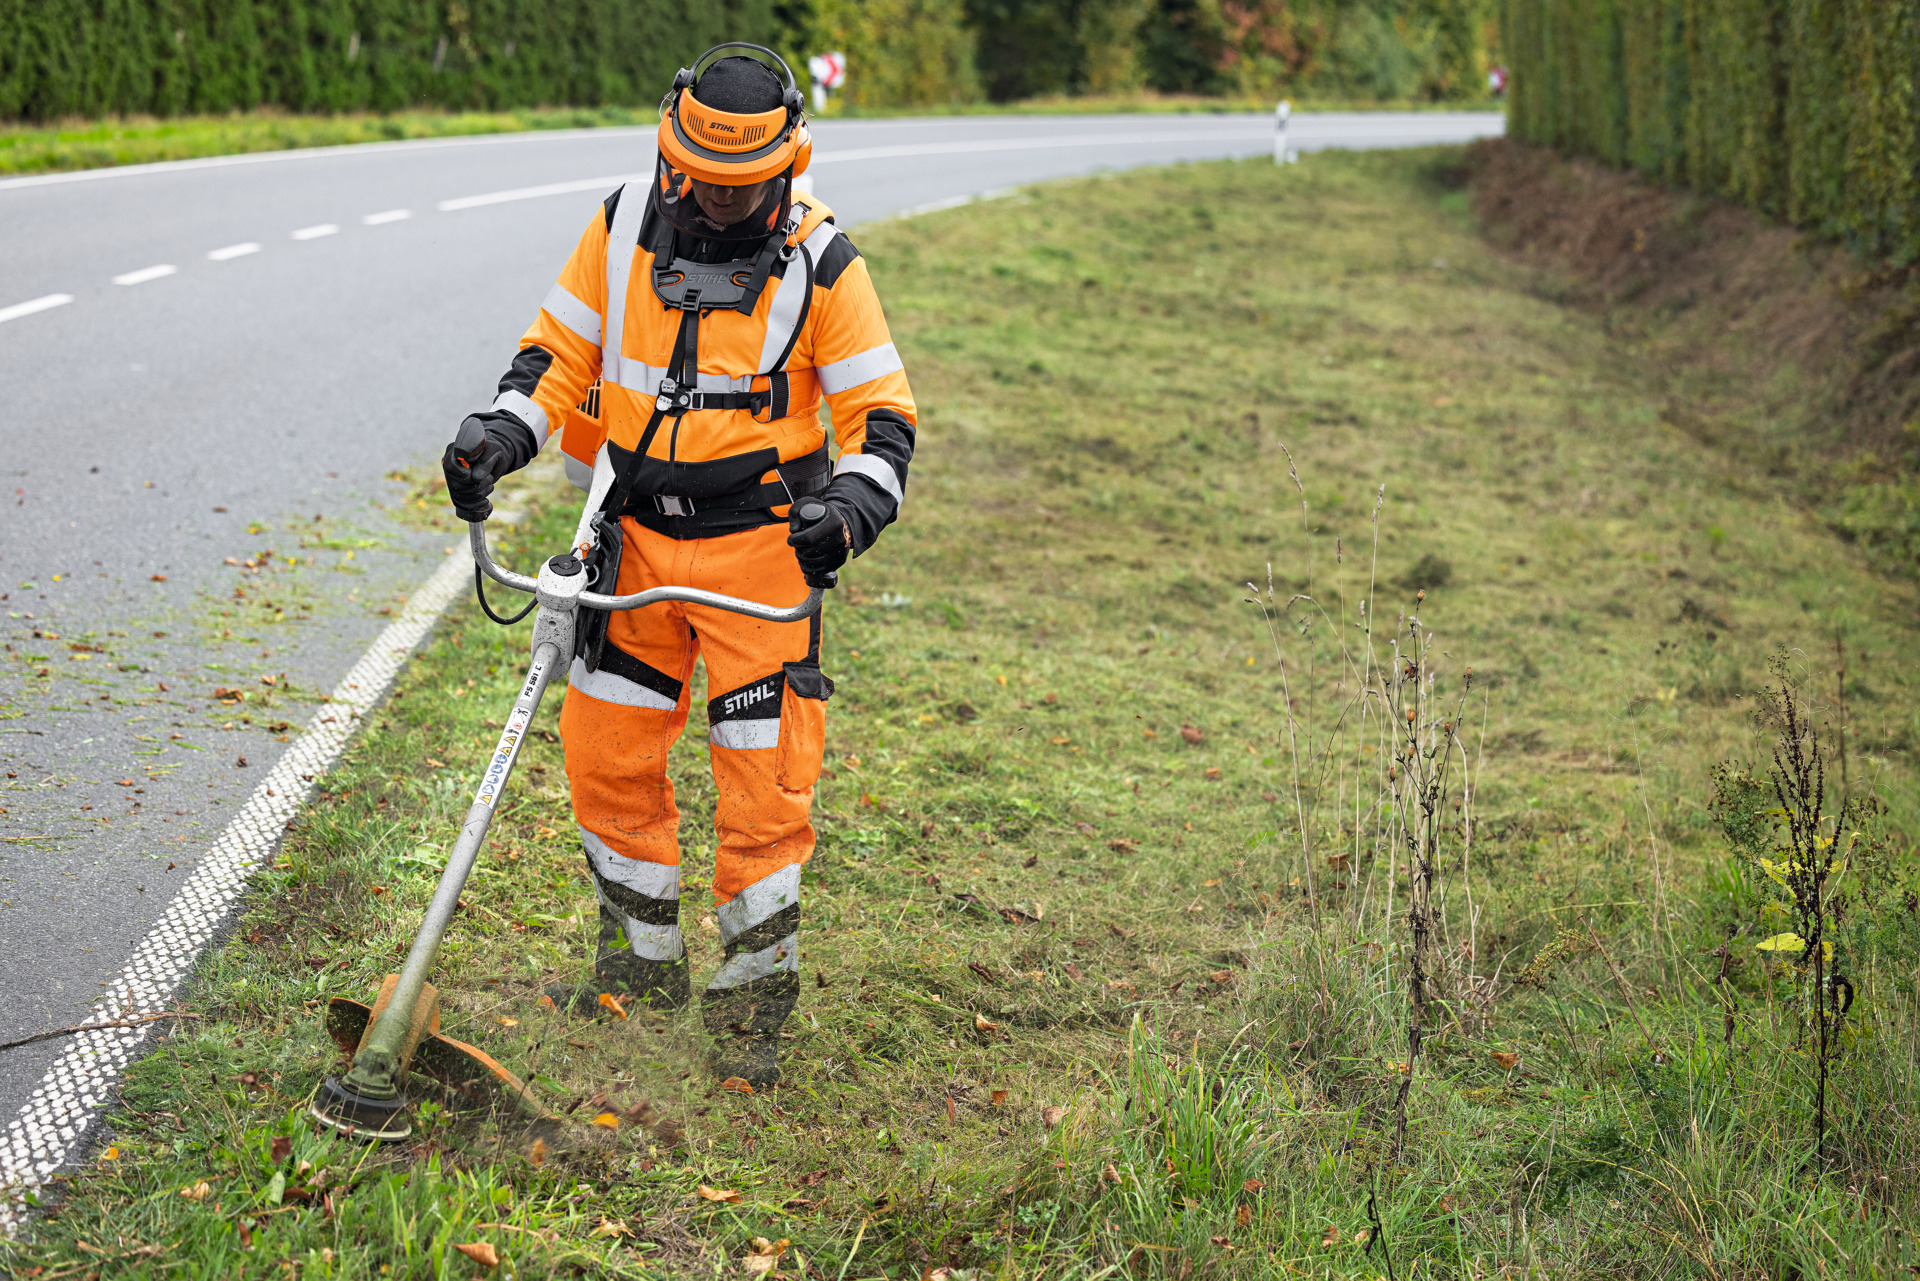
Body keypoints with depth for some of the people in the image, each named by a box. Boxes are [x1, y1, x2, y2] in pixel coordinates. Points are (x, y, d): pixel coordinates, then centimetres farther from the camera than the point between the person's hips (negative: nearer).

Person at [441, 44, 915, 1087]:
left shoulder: (819, 260, -8)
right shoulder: (625, 225, 0)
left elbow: (879, 410, -6)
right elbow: (561, 349, 9)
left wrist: (853, 507, -25)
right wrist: (501, 435, -7)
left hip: (761, 543, -4)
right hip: (637, 535, 4)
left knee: (763, 779, -4)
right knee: (605, 749, 9)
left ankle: (751, 1008, 11)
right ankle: (643, 964, 29)